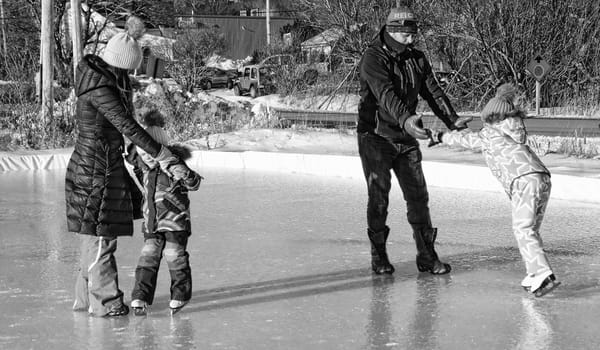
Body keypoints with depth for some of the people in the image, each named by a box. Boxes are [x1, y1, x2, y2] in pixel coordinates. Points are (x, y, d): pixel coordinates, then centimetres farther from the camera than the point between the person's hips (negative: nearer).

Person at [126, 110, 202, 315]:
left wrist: (188, 175, -31)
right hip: (152, 222, 5)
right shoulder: (144, 166, 4)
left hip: (175, 221, -5)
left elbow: (194, 184, -16)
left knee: (175, 256, -1)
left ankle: (180, 295, 12)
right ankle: (140, 297, -1)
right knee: (148, 258, 0)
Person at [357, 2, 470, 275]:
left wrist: (452, 119, -13)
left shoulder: (416, 59, 6)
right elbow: (385, 93, -31)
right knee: (378, 196, -4)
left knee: (418, 195, 3)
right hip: (376, 137, -6)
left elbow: (432, 91, 2)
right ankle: (378, 256, 9)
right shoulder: (373, 58, -16)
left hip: (406, 139, 6)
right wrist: (405, 119, -48)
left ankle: (426, 255, 7)